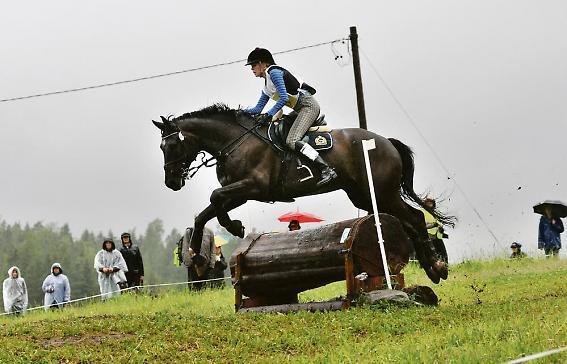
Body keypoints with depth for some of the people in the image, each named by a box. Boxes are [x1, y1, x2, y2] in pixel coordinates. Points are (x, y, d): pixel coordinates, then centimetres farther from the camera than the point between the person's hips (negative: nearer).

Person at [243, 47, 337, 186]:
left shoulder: (273, 72, -7)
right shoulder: (267, 88, 23)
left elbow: (284, 98, -16)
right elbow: (258, 109, 27)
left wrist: (269, 115, -17)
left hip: (308, 106, -11)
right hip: (300, 110, 11)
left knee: (291, 141, -24)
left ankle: (327, 170, -34)